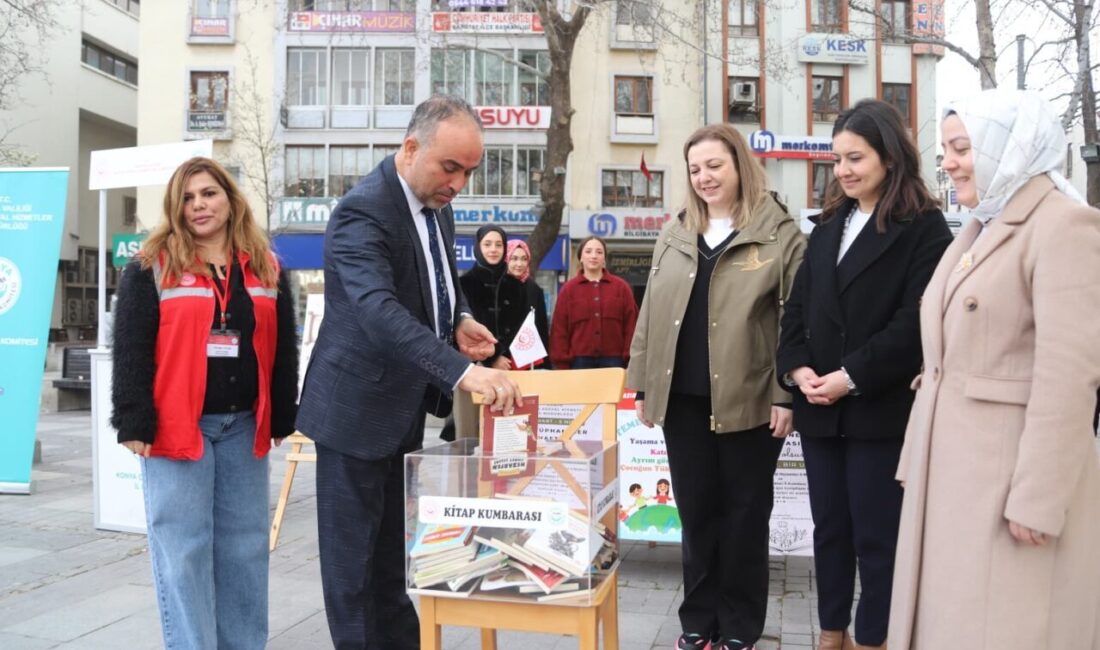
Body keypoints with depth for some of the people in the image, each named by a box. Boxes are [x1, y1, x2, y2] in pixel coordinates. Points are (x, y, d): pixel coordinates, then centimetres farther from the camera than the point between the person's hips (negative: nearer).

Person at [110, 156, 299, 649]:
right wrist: (135, 422, -10)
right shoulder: (150, 268, -1)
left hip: (243, 426, 4)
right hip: (176, 425, -3)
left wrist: (282, 418, 9)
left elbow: (282, 350, 12)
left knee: (244, 547, 10)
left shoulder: (266, 270, 10)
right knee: (183, 550, 0)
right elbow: (131, 349, -5)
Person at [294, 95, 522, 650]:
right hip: (358, 410, -8)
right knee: (353, 558, 5)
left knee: (391, 552, 20)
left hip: (403, 407, 9)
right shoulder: (363, 212, -24)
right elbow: (379, 311, -39)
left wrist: (460, 319, -1)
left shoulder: (436, 204, 3)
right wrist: (461, 371, -50)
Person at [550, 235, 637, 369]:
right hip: (580, 360, 0)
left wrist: (629, 358, -2)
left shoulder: (621, 287, 8)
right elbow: (559, 329, 4)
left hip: (613, 360, 0)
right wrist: (562, 363, -3)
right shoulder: (568, 289, 7)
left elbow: (631, 325, 5)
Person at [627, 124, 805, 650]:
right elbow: (651, 314, 13)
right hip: (683, 399, 4)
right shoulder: (674, 234, 12)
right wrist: (643, 385, 10)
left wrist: (787, 395, -11)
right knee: (696, 511, 13)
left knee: (744, 513, 8)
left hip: (748, 400, -4)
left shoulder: (779, 233, -3)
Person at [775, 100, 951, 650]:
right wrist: (796, 368, -6)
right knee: (829, 527, 14)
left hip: (880, 408, -6)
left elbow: (914, 322, -14)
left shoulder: (924, 228, -5)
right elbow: (797, 306, 10)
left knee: (876, 533, 4)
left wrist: (851, 377, -18)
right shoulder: (828, 226, 14)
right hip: (819, 408, 6)